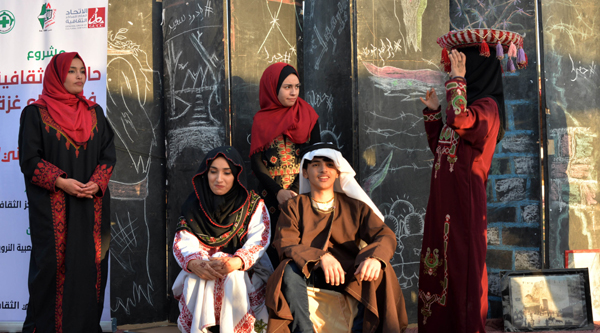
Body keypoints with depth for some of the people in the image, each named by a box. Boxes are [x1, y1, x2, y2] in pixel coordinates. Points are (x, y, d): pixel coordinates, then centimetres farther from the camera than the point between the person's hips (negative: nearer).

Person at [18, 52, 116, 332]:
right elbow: (29, 159, -4)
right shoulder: (36, 113, 1)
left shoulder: (94, 112, 12)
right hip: (52, 207, -3)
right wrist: (60, 182, -16)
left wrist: (97, 183, -8)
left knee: (90, 263, 2)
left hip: (91, 206, 4)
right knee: (53, 264, -2)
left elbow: (108, 154, 9)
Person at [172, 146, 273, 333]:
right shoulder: (194, 205, 6)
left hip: (245, 270, -2)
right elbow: (183, 242, -6)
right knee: (196, 278, -31)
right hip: (202, 267, 2)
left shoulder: (253, 204, 1)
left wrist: (237, 261, -32)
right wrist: (194, 264, -30)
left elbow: (259, 240, -11)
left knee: (233, 277, -34)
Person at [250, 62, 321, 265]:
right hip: (271, 194, 0)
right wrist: (278, 191, -14)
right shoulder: (261, 120, 6)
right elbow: (256, 161, 0)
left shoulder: (307, 115, 7)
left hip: (302, 192, 0)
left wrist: (294, 191, -13)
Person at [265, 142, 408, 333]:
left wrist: (375, 257, -28)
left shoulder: (355, 207, 13)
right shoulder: (293, 207, 10)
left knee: (380, 271, -26)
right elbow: (284, 244, -6)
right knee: (290, 268, -32)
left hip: (347, 277, 1)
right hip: (308, 275, -1)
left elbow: (385, 235, -1)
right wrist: (321, 257, -26)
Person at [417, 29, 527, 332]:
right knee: (439, 265, 12)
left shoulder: (486, 106, -9)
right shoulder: (468, 104, 17)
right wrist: (433, 111, 17)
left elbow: (460, 121, -33)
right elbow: (439, 146, 24)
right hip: (443, 198, 9)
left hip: (464, 199, -9)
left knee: (462, 267, -3)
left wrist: (457, 79, -21)